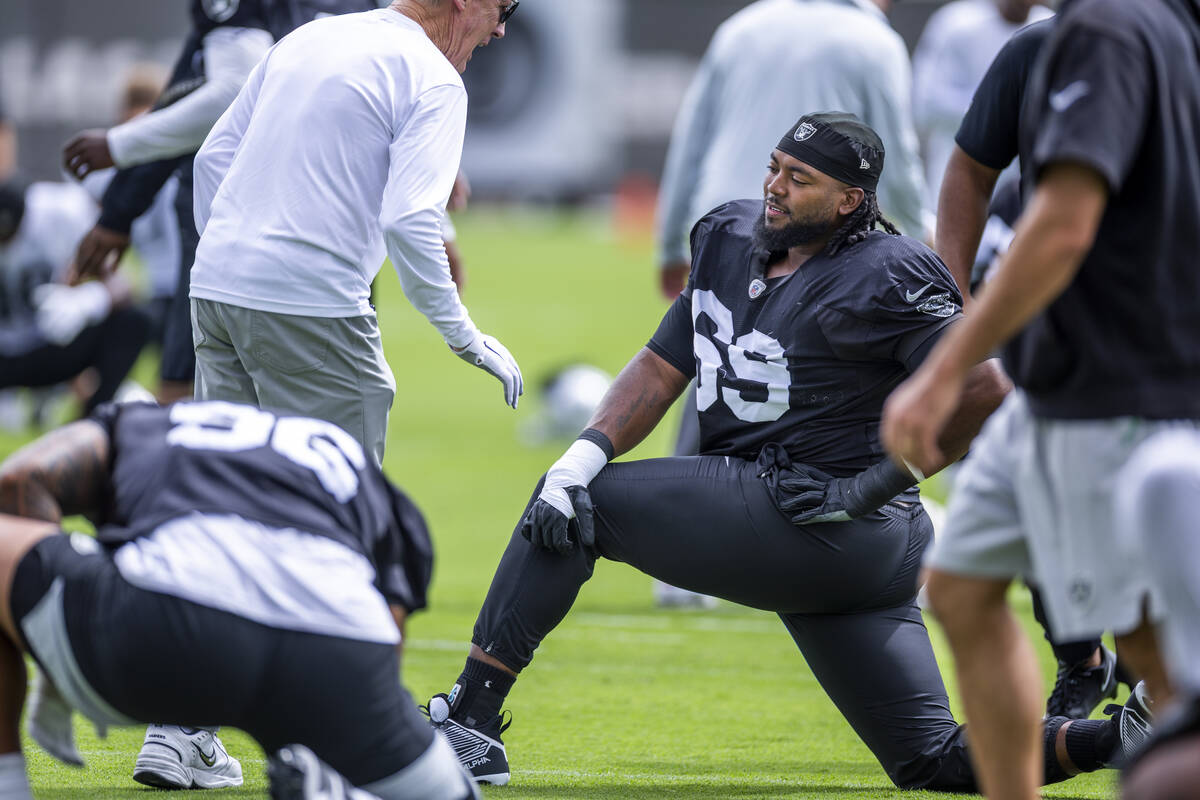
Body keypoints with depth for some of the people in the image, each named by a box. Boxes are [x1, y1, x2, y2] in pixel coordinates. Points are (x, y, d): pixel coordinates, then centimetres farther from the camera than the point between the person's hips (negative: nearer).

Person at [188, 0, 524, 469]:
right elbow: (408, 220, -17)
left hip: (212, 288, 8)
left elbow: (214, 155, 19)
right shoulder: (434, 80, -6)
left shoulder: (305, 38, 17)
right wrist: (464, 337, -9)